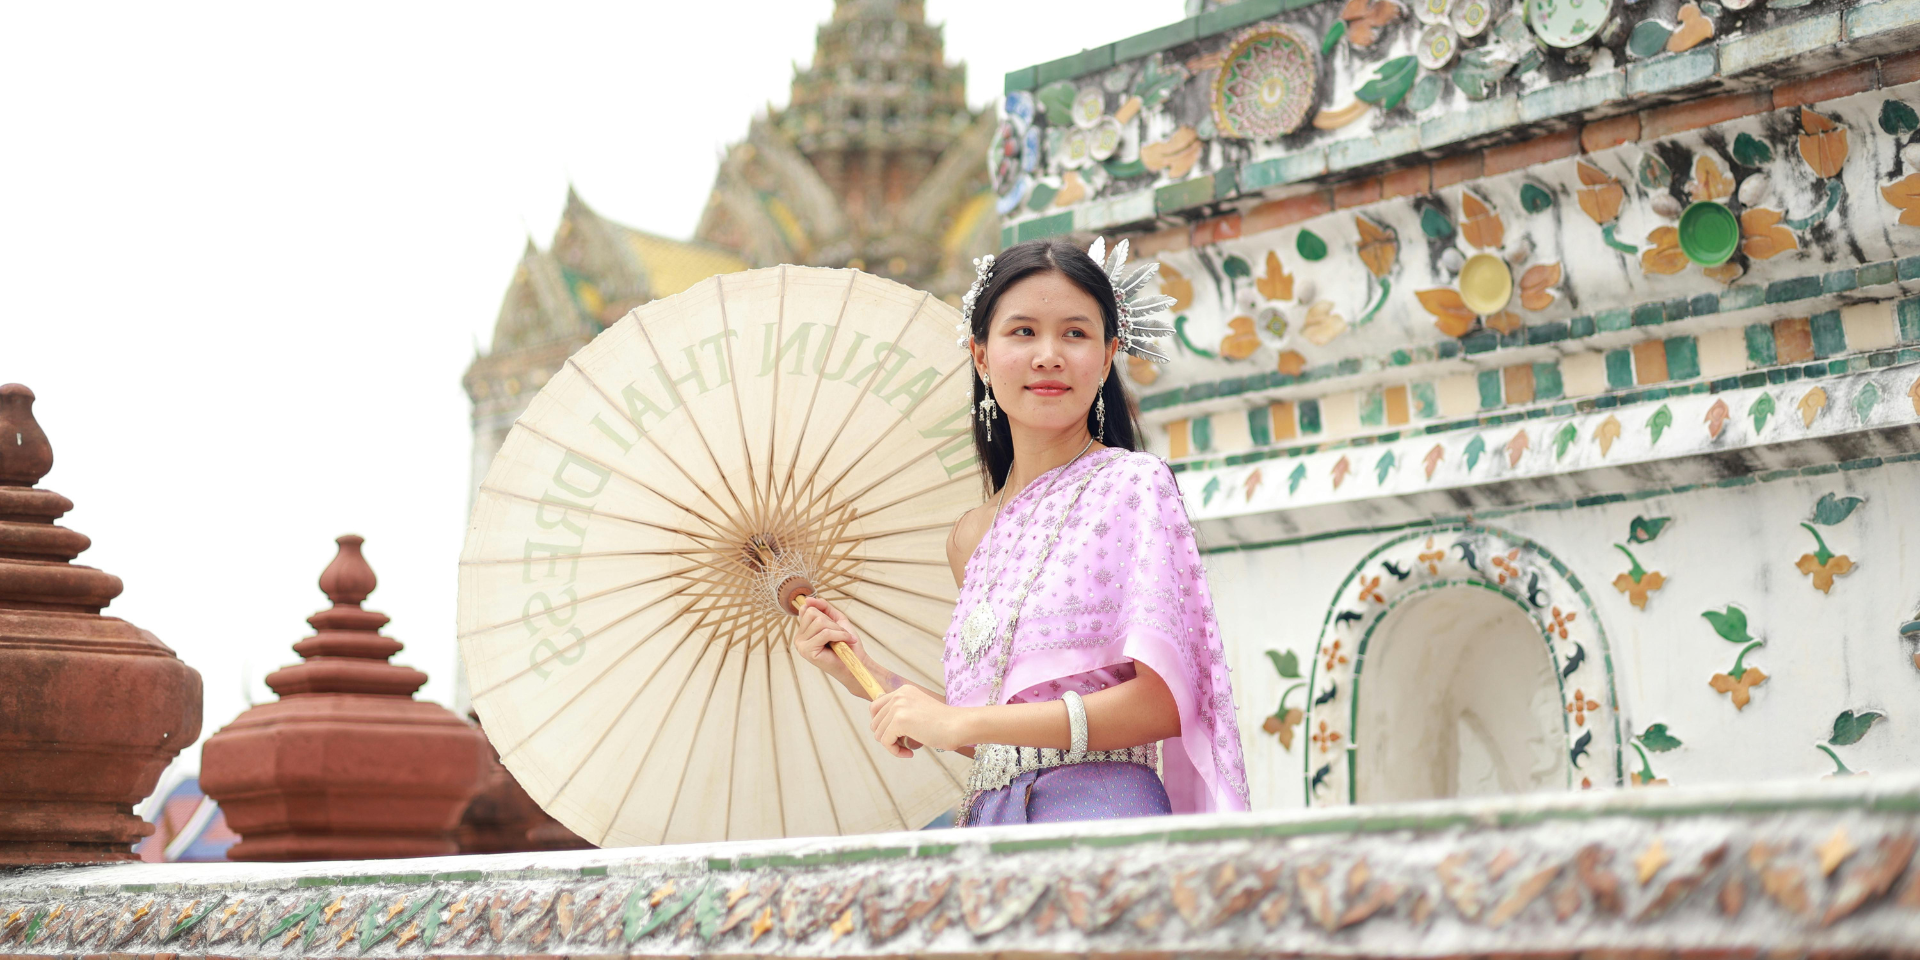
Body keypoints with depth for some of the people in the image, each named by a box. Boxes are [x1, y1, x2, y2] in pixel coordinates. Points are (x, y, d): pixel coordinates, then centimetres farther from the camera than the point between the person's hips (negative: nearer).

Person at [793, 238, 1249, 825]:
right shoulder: (974, 536, 16)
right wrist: (867, 677, 11)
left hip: (1101, 809, -6)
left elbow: (1163, 702, -10)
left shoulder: (1129, 483, -1)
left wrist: (962, 722, -10)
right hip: (991, 820, 6)